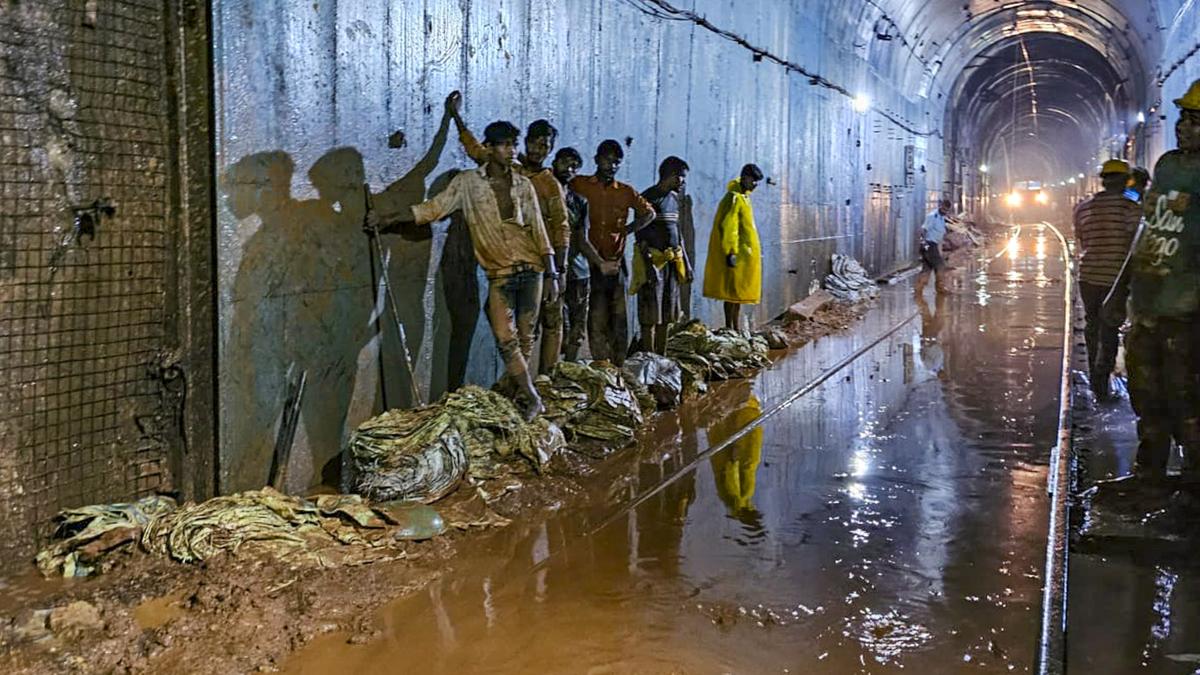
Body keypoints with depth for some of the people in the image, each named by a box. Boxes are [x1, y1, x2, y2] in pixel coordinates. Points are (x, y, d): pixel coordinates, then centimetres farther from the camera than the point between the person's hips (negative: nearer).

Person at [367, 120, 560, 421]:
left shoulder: (523, 184, 5)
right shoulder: (468, 182, 0)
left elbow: (538, 231, 6)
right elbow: (434, 208, -5)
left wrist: (552, 274, 3)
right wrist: (391, 217, -16)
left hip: (530, 270, 2)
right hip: (499, 275, -2)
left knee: (525, 336, 5)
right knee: (505, 338, -9)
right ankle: (533, 399, -2)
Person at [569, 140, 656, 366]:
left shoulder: (626, 192, 13)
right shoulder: (579, 185, 4)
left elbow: (648, 213, 25)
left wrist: (627, 230, 8)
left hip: (616, 262, 3)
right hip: (589, 261, -3)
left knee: (618, 317, 1)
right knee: (597, 317, -5)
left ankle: (618, 366, 5)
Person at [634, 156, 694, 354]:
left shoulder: (674, 197, 16)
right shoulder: (649, 198, -9)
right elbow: (641, 234, -13)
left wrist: (685, 263, 19)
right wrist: (648, 264, -20)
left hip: (672, 261, 8)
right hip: (654, 261, -8)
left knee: (666, 316, 11)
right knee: (650, 317, -6)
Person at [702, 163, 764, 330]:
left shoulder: (743, 197, 17)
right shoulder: (734, 198, -14)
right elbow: (728, 227, -20)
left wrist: (754, 249, 25)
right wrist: (731, 252, -24)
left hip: (744, 253, 10)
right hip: (736, 254, -10)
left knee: (739, 293, 12)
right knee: (733, 292, -7)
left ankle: (736, 329, 17)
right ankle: (729, 328, -3)